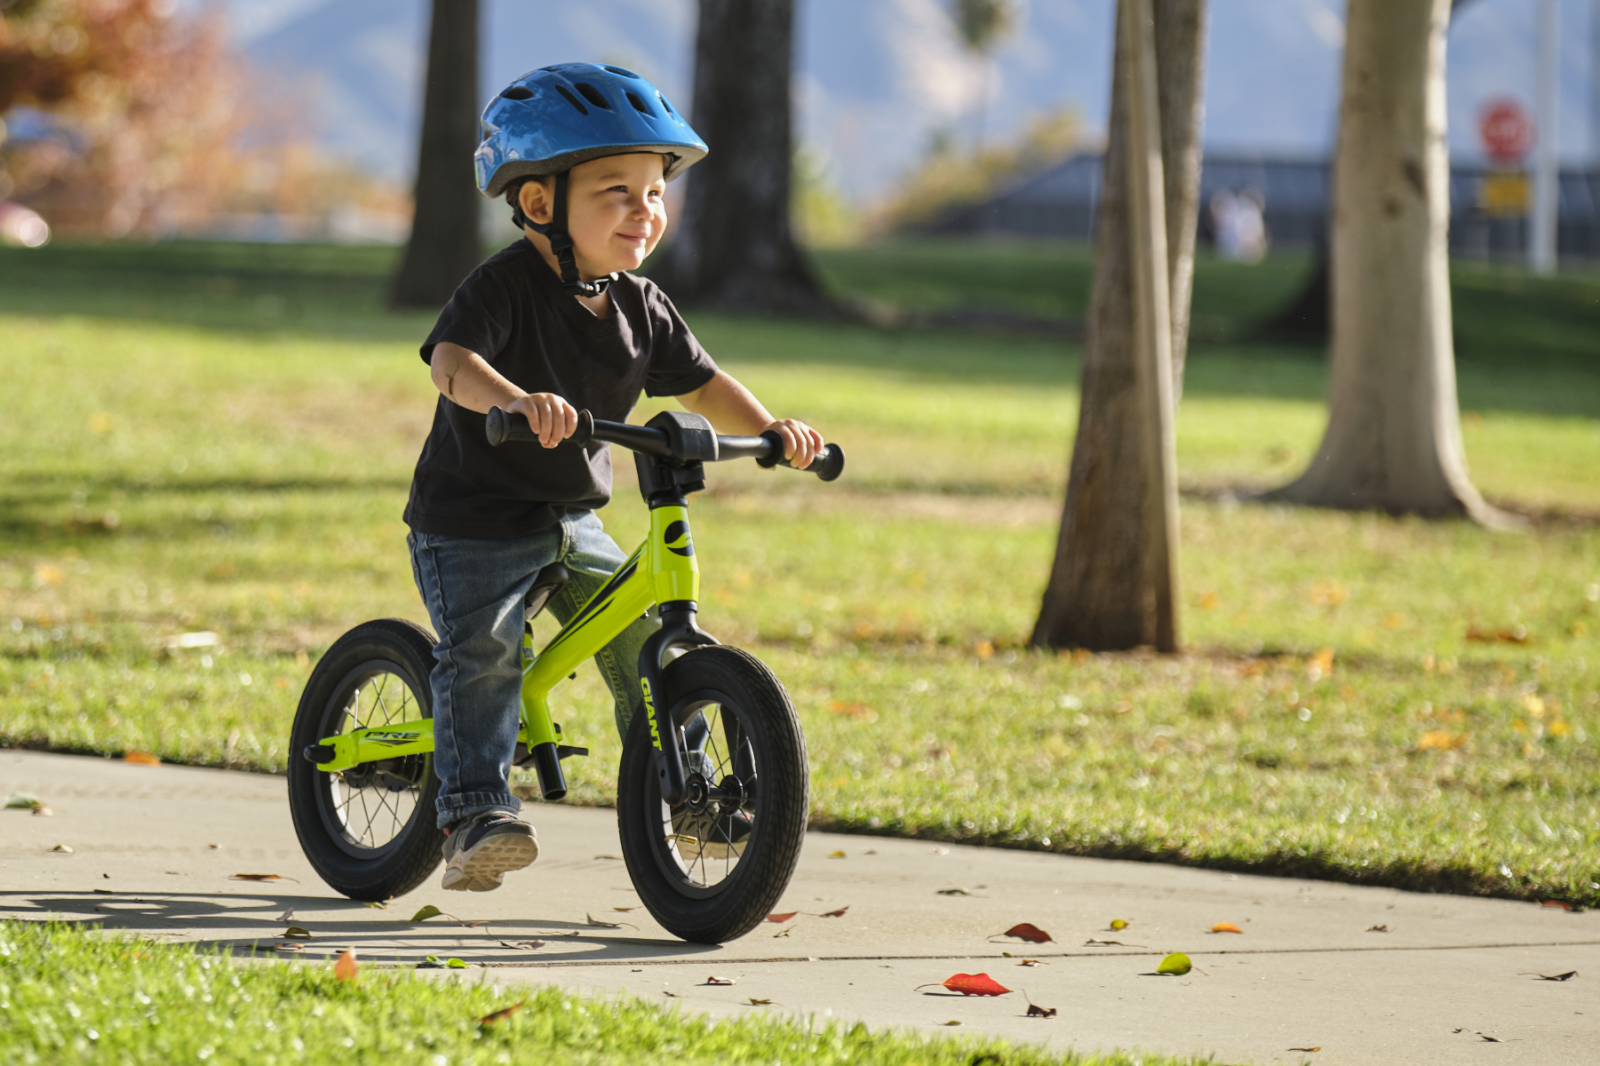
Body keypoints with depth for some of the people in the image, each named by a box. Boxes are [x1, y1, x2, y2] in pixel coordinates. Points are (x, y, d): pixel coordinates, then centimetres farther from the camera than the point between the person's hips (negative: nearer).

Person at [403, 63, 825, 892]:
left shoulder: (641, 309, 3)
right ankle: (475, 815, -23)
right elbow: (452, 360, -36)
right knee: (483, 654, -22)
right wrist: (515, 400, -57)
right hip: (472, 524, -6)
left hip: (573, 525, 7)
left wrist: (769, 429, -7)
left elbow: (700, 385, 12)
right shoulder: (505, 287, -20)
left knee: (648, 638, 3)